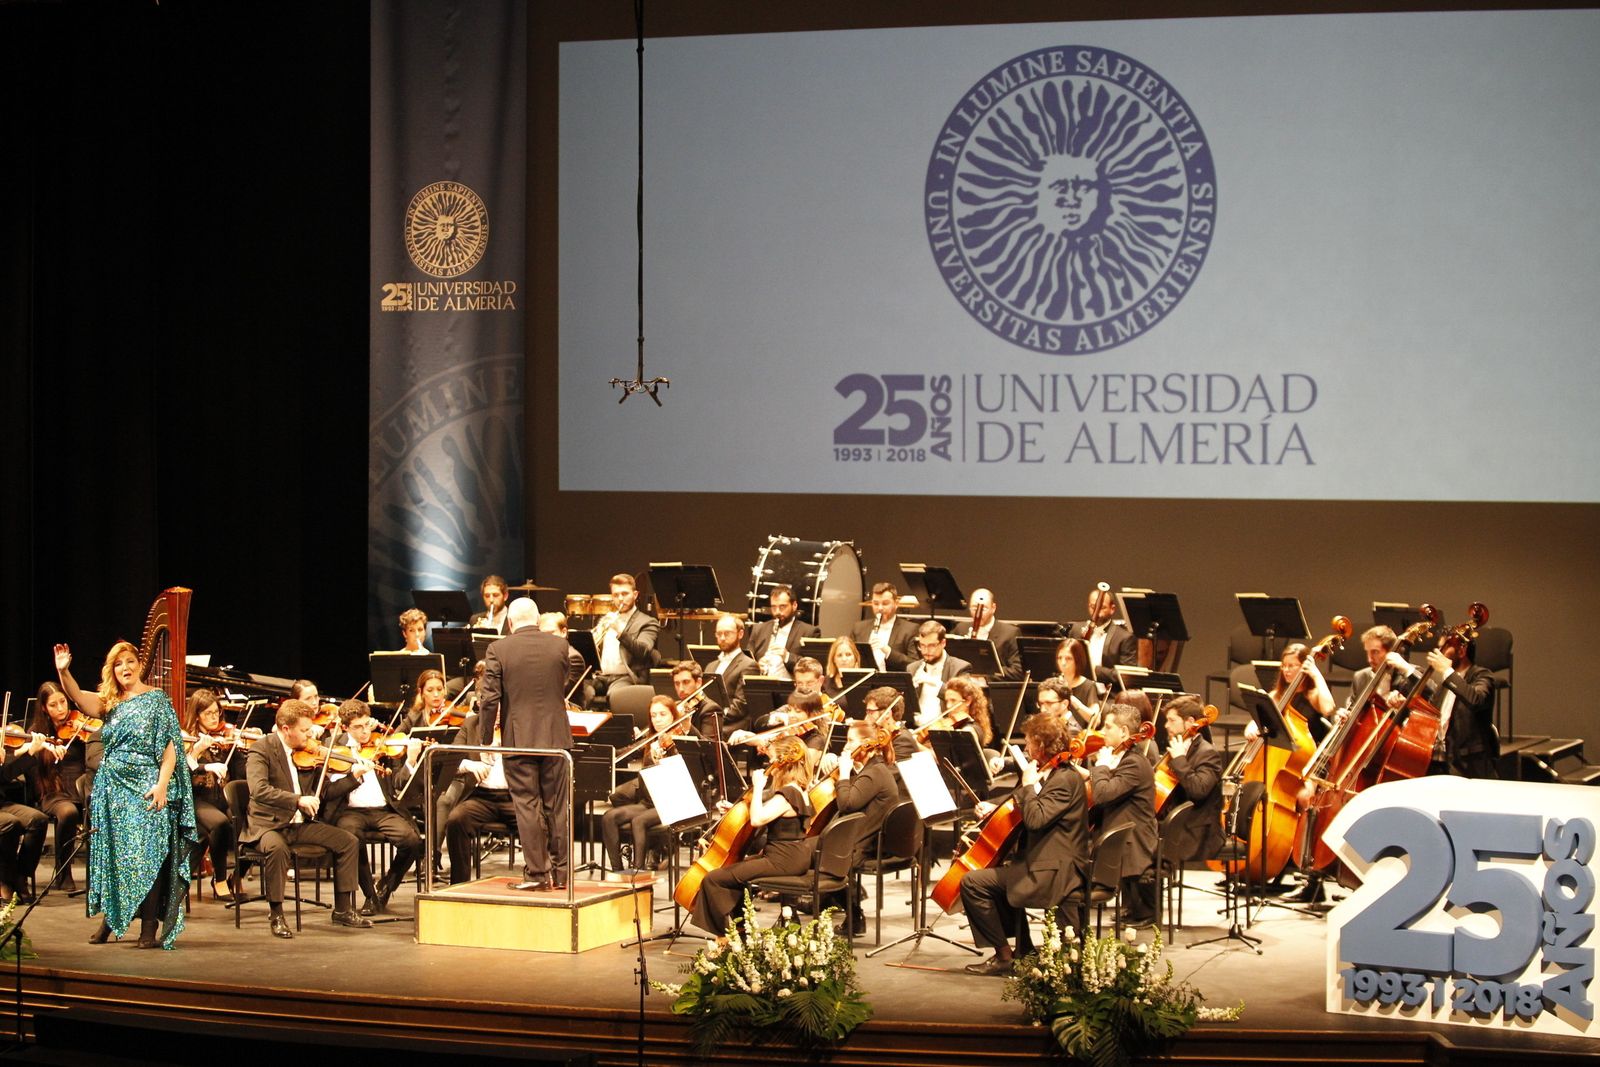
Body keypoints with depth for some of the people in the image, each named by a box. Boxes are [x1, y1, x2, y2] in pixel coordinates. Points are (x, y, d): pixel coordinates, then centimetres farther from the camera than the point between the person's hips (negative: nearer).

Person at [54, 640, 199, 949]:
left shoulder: (156, 699, 0)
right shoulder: (109, 703, 12)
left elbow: (170, 745, -6)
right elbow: (77, 696, -5)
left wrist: (162, 784, -17)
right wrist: (63, 671, -23)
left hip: (146, 788, -5)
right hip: (112, 789, 5)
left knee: (146, 855, -9)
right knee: (110, 854, 7)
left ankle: (149, 928, -8)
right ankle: (109, 920, 16)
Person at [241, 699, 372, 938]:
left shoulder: (308, 754, 7)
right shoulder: (262, 749, -12)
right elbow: (259, 790, -26)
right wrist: (298, 800, -33)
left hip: (301, 824, 6)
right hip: (268, 824, -6)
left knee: (349, 842, -5)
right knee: (276, 848, -37)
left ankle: (343, 910, 5)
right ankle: (276, 915, -22)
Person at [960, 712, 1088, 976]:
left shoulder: (1064, 779, -17)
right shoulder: (1051, 774, 15)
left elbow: (1035, 819, -29)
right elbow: (1023, 815, 27)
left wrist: (1028, 785, -17)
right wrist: (995, 809, 12)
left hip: (1055, 871, -11)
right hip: (1046, 862, 11)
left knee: (973, 883, -14)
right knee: (998, 876, 30)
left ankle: (1004, 955, -6)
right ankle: (1024, 949, 25)